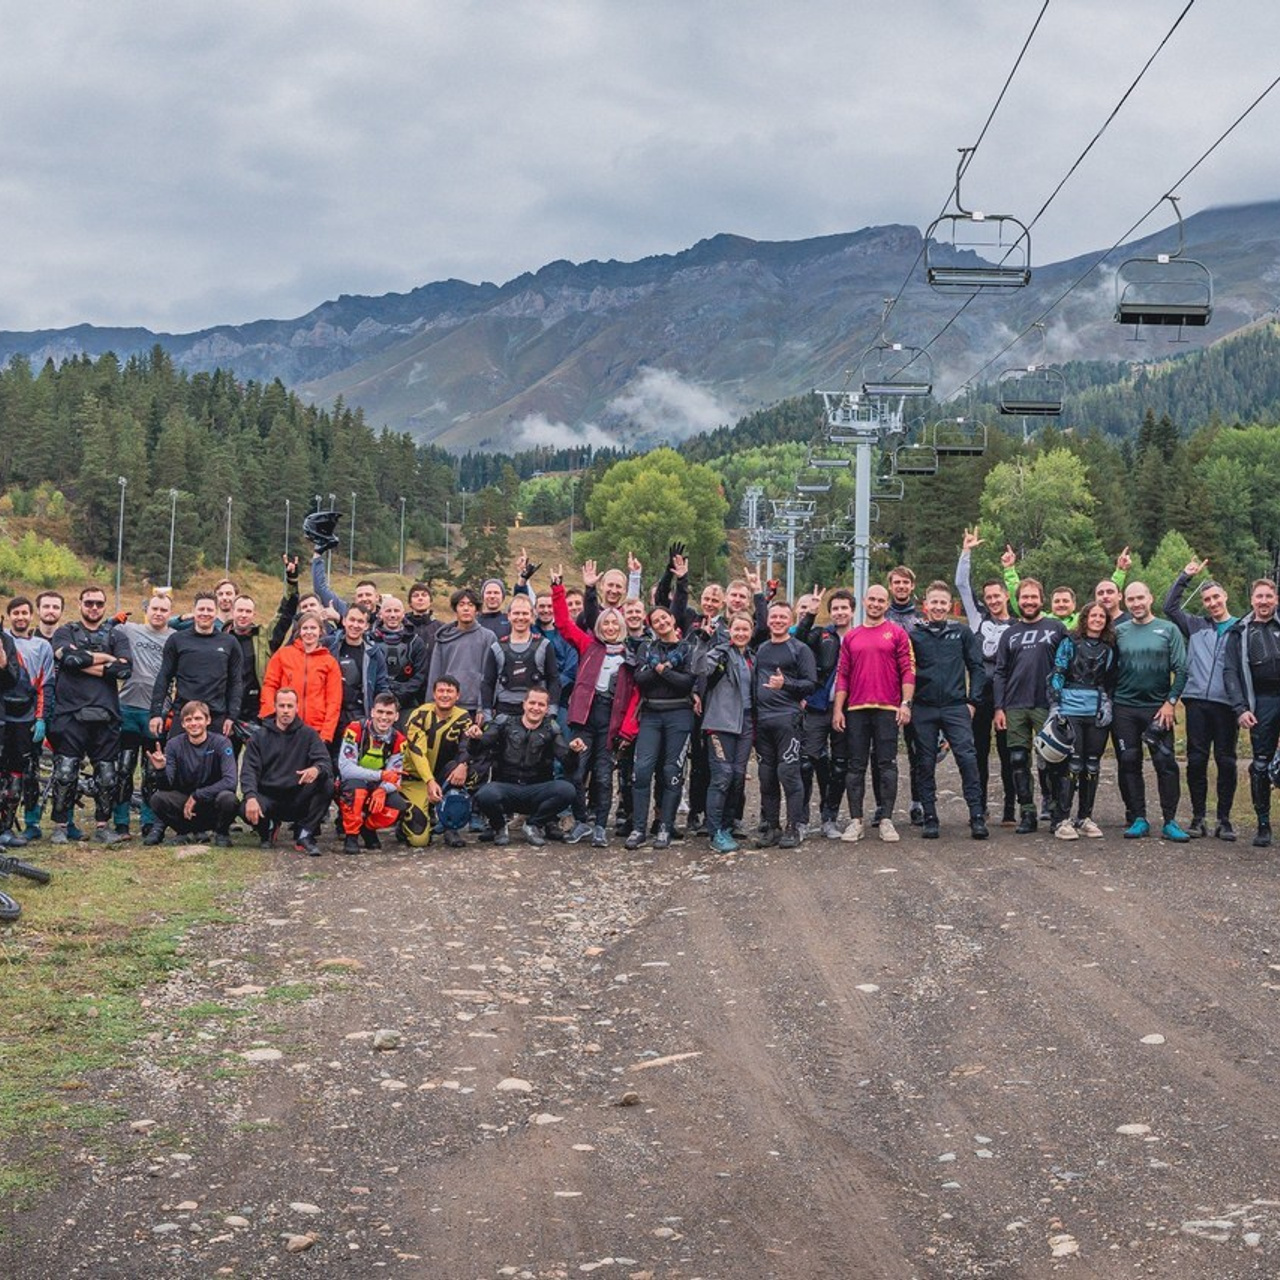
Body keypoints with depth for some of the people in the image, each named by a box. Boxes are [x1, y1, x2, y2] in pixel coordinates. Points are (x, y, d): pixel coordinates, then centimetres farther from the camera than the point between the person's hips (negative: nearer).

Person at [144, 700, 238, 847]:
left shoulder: (221, 743, -12)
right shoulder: (174, 744, -6)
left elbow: (230, 781, -23)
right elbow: (166, 786, -12)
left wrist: (197, 796, -23)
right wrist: (161, 770, -34)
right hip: (184, 804, 1)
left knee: (228, 798, -34)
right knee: (158, 798, -28)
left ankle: (221, 832, -1)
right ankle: (159, 827, 6)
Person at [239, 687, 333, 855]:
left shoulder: (308, 734, 6)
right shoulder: (260, 736, 6)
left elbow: (325, 762, -8)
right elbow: (249, 769, -5)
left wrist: (317, 769, -35)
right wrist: (250, 797, -26)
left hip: (299, 800, 0)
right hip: (268, 796, 0)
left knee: (327, 784, -28)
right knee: (246, 810, -32)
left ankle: (304, 834, -13)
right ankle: (268, 827, 8)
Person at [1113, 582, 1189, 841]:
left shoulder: (1168, 630, 3)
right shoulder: (1119, 632, 9)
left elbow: (1181, 670, -1)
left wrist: (1170, 702, -9)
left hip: (1158, 709, -2)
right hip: (1124, 709, 2)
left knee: (1166, 762, -7)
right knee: (1129, 763, 3)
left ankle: (1170, 821, -2)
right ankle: (1137, 819, 10)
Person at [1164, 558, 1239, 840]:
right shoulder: (1196, 626, 15)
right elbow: (1170, 607, 15)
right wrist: (1185, 577, 10)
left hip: (1226, 703, -2)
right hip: (1197, 702, 2)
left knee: (1226, 762, 1)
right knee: (1196, 761, 2)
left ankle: (1224, 820, 9)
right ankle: (1198, 819, 9)